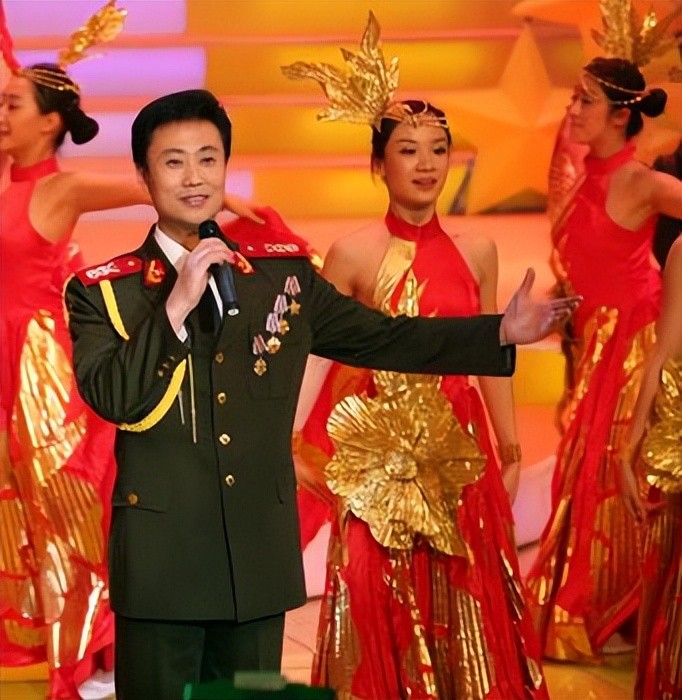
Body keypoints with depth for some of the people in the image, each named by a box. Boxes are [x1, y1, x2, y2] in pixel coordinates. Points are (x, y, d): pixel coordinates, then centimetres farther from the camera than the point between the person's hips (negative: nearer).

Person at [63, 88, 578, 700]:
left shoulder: (284, 274, 8)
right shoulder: (103, 291, -1)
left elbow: (381, 339, 10)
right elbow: (110, 397, -15)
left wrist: (503, 332, 3)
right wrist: (177, 305, -21)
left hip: (260, 558, 3)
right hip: (162, 557, -3)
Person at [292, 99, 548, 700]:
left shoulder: (477, 252, 4)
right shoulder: (354, 254, -6)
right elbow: (316, 351, -6)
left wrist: (510, 451, 13)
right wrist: (296, 445, -16)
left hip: (459, 452, 3)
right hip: (380, 456, -3)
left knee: (465, 601, 9)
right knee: (383, 608, 3)